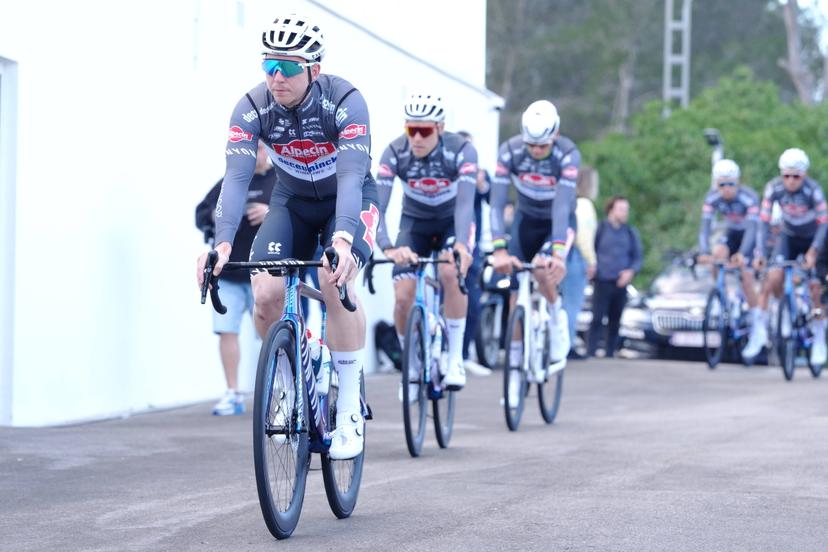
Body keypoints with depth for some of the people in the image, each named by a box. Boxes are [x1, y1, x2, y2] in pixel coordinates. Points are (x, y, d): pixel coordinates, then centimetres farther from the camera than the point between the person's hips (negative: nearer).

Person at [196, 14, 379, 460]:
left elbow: (351, 174, -39)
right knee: (265, 295, -20)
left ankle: (349, 411, -18)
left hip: (349, 201, -3)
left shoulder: (345, 102, -29)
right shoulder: (252, 109, -21)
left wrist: (342, 239, -56)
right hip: (291, 202, 3)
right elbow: (236, 176, -30)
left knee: (335, 283, -30)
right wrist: (222, 242, -46)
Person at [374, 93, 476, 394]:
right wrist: (387, 247, -51)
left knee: (451, 272, -31)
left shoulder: (461, 150, -28)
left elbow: (465, 202, -40)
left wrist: (461, 244, -58)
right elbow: (377, 206, -33)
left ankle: (455, 358, -17)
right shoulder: (395, 153, -25)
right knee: (403, 296, -15)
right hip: (414, 222, 2)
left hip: (452, 222, -2)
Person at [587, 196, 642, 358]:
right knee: (597, 319, -10)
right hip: (602, 282, -3)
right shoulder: (600, 229, 4)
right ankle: (591, 353, -10)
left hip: (620, 283, 3)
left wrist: (631, 271, -5)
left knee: (615, 322, 5)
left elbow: (637, 257, 13)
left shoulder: (631, 233, 12)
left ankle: (610, 354, 11)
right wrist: (592, 267, -8)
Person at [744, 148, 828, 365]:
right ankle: (759, 329, -9)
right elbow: (764, 221, -20)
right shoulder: (773, 188, -23)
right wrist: (760, 253, -27)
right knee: (773, 277, -18)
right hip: (788, 236, 2)